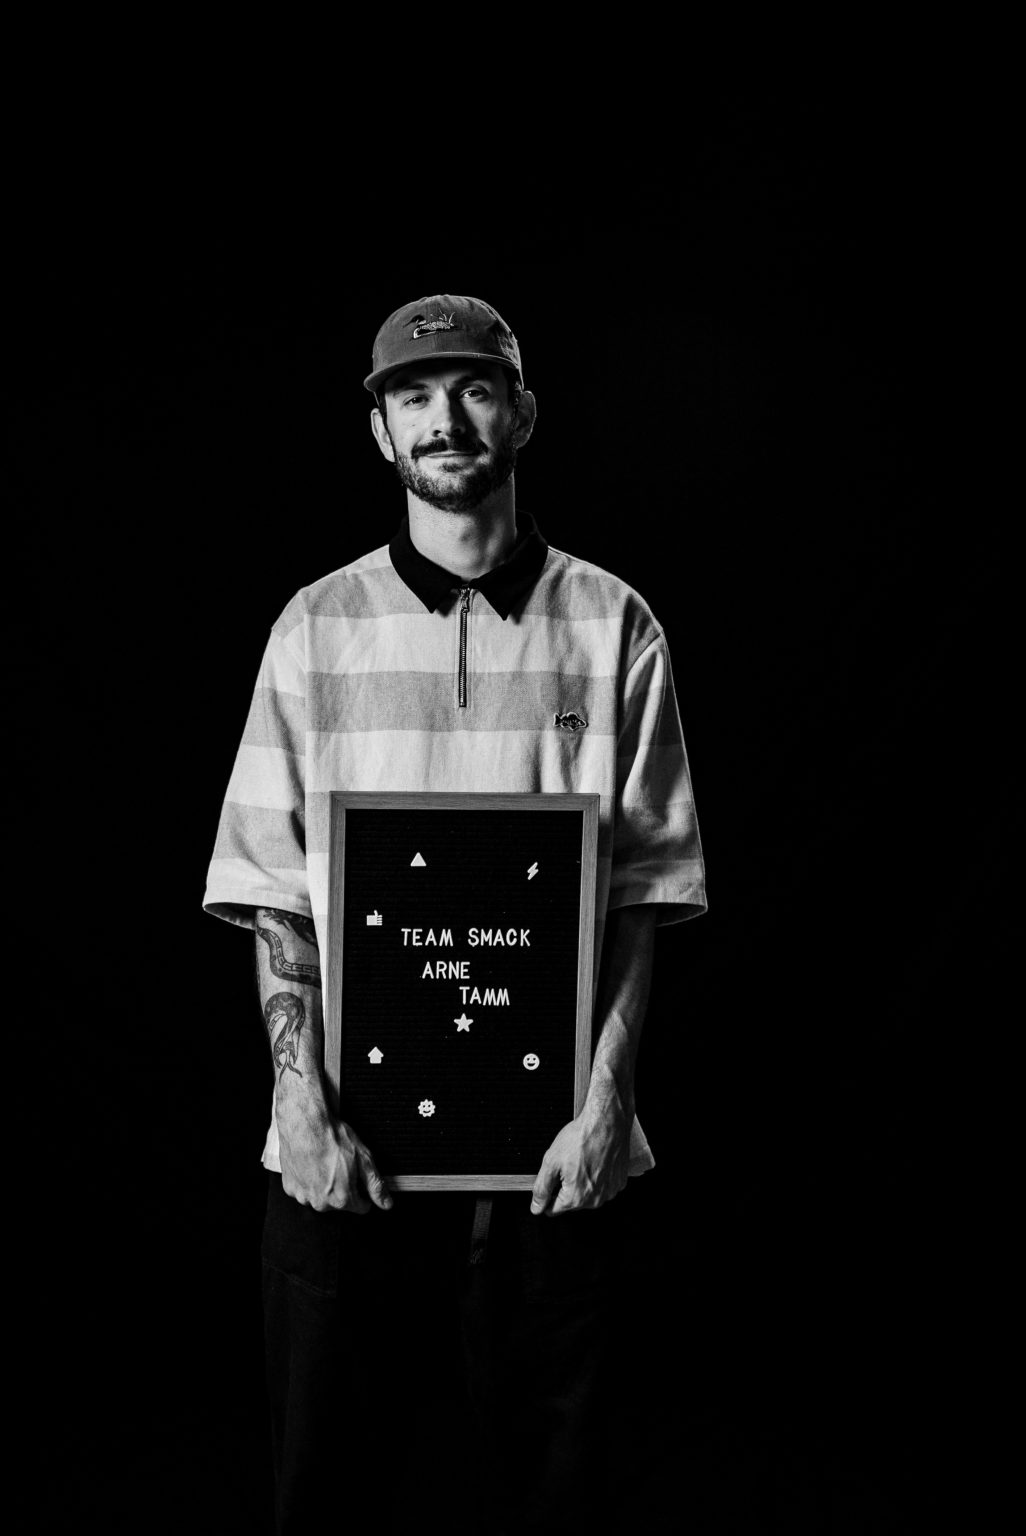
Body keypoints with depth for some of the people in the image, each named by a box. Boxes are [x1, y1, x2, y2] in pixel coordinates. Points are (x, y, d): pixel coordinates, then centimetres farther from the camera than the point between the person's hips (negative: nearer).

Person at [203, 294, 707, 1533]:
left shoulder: (610, 626, 1)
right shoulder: (319, 625, 3)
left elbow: (646, 889, 0)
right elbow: (271, 891, 1)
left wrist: (606, 1096, -8)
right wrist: (302, 1096, -8)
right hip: (345, 1144, 1)